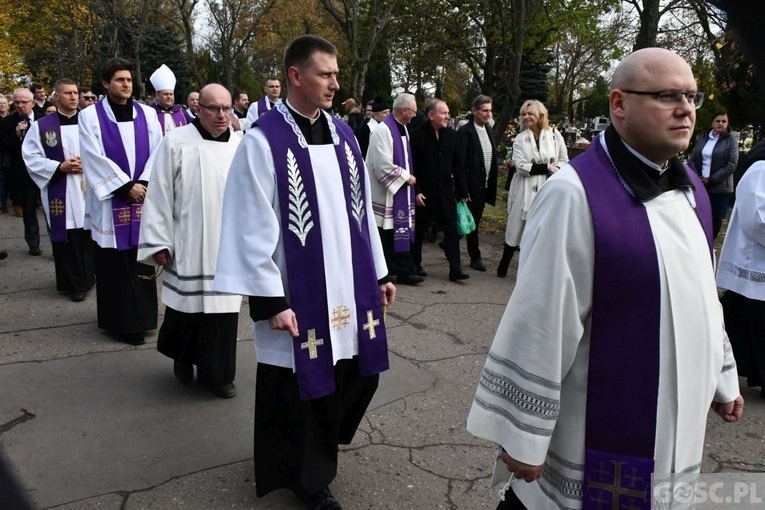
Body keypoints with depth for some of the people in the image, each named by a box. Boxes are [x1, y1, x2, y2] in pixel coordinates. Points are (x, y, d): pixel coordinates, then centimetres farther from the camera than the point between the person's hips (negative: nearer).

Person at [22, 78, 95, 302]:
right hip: (61, 194, -1)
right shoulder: (42, 125, 1)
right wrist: (59, 167, -12)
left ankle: (88, 276, 21)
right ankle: (76, 283, 13)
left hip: (89, 190, 1)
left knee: (90, 237, 5)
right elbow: (30, 157, 0)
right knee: (67, 239, 2)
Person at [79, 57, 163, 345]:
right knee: (115, 264, 1)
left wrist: (144, 184, -11)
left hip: (144, 198, 2)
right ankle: (123, 321, 10)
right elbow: (94, 159, -8)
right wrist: (126, 187, -14)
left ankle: (141, 317, 17)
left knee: (142, 260, 6)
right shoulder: (90, 116, 0)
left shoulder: (147, 114, 8)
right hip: (110, 201, -2)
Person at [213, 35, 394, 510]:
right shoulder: (264, 140, -12)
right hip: (298, 295, -6)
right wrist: (269, 299, -16)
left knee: (356, 377, 17)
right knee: (301, 389, 9)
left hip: (349, 291, 6)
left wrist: (379, 273, 13)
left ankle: (320, 446, 46)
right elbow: (254, 227, -14)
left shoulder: (343, 134, 7)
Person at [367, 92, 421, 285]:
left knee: (401, 232, 10)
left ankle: (403, 270, 15)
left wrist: (408, 177, 6)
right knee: (386, 236, 0)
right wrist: (406, 177, -15)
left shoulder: (402, 128, 10)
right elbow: (383, 166, -23)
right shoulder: (383, 131, -19)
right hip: (386, 193, -9)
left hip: (400, 190, 9)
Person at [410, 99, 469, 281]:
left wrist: (463, 190, 7)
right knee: (419, 230, 9)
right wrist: (416, 191, -14)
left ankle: (455, 269, 5)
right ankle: (415, 265, 24)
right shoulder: (418, 134, -9)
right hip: (424, 192, -4)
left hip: (446, 191, 4)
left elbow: (457, 164, 7)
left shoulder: (451, 135, 5)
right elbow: (412, 166, -9)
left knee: (452, 230, 1)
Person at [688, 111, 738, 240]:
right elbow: (692, 159, 7)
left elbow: (732, 164, -7)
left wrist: (711, 179, -13)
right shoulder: (703, 137, 9)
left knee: (716, 218, 3)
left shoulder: (731, 140, 0)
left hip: (720, 187, -2)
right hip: (699, 185, 2)